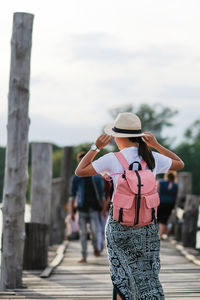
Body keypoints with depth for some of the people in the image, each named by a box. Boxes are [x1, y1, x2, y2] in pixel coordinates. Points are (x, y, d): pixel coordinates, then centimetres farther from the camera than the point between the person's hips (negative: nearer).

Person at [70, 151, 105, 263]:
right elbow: (73, 195, 7)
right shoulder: (77, 178, 6)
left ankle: (95, 246, 16)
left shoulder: (97, 177, 8)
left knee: (95, 231, -14)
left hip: (94, 209, -1)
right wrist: (72, 211, 2)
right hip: (82, 209, 1)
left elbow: (102, 194, 11)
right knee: (83, 233, 0)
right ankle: (84, 256, 7)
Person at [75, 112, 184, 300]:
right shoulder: (153, 158, 0)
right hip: (148, 223, 3)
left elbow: (80, 171, 0)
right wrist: (156, 145, 18)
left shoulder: (113, 160, -10)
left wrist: (96, 147, 2)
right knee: (148, 277, 5)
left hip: (120, 224, -3)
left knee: (123, 278, 12)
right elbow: (179, 164, 20)